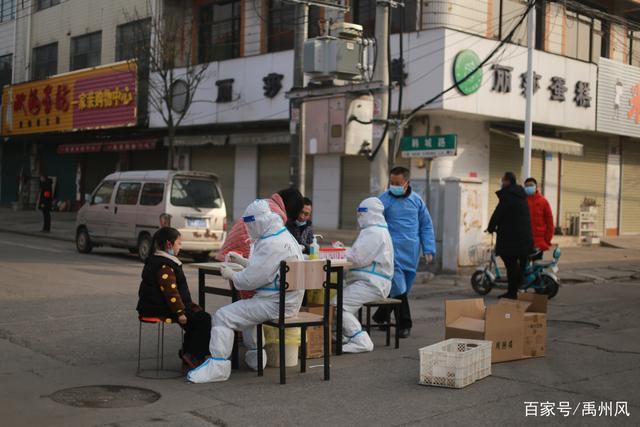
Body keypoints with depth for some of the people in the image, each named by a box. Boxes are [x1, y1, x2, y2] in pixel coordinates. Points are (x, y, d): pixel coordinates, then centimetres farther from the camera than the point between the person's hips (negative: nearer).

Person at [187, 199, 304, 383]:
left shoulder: (271, 244, -22)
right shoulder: (284, 236, 12)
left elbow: (250, 280, -20)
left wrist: (231, 275, -3)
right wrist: (242, 261, 18)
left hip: (275, 304, -11)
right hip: (286, 300, 11)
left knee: (223, 316, -12)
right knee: (244, 309, 36)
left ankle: (217, 366, -13)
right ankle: (254, 357, 38)